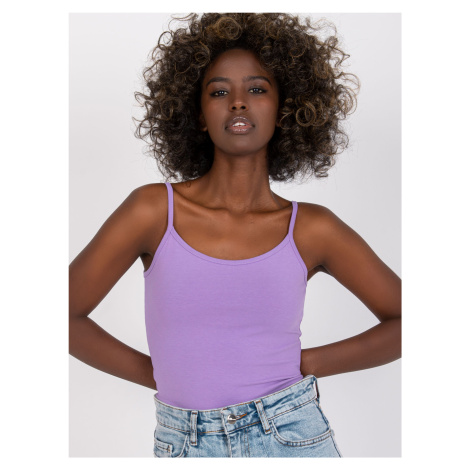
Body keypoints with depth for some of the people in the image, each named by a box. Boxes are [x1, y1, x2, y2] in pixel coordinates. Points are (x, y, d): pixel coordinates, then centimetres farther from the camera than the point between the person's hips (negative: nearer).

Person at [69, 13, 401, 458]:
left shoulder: (311, 229, -6)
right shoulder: (153, 210, -8)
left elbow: (406, 321, 2)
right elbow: (67, 316, -3)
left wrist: (305, 365, -3)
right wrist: (164, 375, 0)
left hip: (292, 436, 0)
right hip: (183, 444, 1)